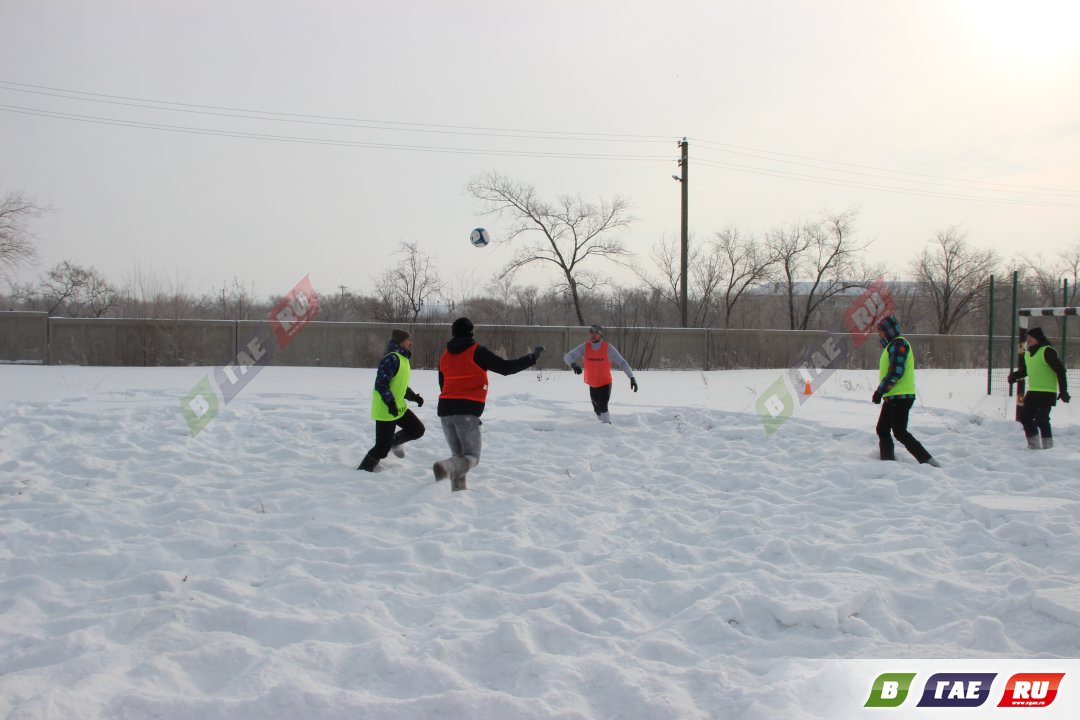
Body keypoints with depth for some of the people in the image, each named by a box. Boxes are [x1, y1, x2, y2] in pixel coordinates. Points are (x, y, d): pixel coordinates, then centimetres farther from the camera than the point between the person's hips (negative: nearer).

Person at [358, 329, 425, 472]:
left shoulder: (403, 359, 12)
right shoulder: (391, 359, -20)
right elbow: (381, 384, -25)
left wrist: (413, 396, 9)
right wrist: (390, 402, -29)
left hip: (399, 407, 9)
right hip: (385, 410, -9)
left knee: (418, 429, 11)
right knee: (382, 448, -6)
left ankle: (394, 441, 32)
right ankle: (363, 471, 8)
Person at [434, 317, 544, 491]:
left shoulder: (445, 356, 15)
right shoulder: (477, 352, -3)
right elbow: (505, 368, -4)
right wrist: (532, 358, 6)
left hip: (445, 410, 6)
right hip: (467, 411, -6)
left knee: (459, 456, 16)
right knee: (472, 457, -2)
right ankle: (445, 467, -30)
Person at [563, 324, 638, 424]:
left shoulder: (608, 348, -16)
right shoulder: (584, 347, -11)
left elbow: (622, 362, -12)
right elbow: (567, 357, -16)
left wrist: (632, 377, -22)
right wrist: (573, 364, -39)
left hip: (605, 384, -3)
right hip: (592, 385, 3)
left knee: (603, 408, -20)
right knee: (597, 409, 18)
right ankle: (603, 423, 45)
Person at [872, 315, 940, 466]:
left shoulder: (898, 344, -12)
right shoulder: (892, 345, 20)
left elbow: (896, 372, -21)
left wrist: (880, 391, -18)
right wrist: (882, 391, 17)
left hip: (900, 396, -11)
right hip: (893, 397, 11)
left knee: (900, 432, -12)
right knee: (882, 430, 11)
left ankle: (929, 462, -12)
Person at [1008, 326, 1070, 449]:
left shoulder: (1047, 351, -13)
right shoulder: (1027, 354, 12)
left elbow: (1060, 371, -15)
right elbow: (1024, 370, 24)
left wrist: (1063, 390, -18)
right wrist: (1014, 375, 1)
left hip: (1047, 392, -9)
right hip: (1032, 392, 9)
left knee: (1041, 419, -15)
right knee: (1025, 417, 9)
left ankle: (1048, 445, -4)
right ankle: (1033, 444, 21)